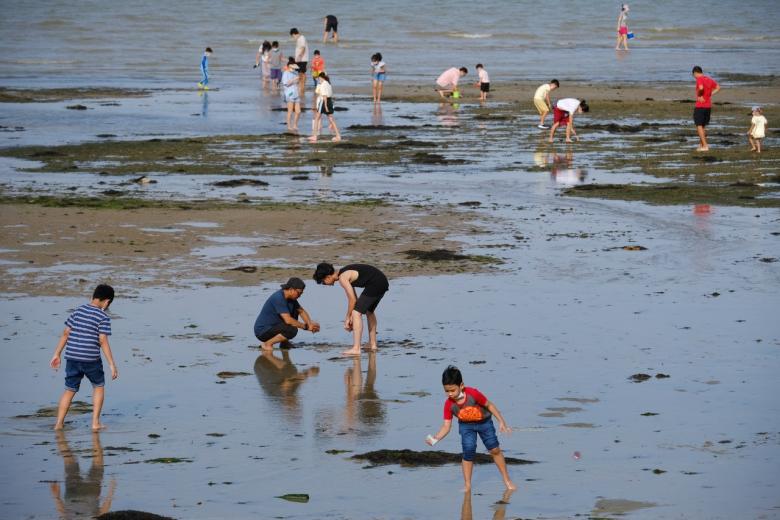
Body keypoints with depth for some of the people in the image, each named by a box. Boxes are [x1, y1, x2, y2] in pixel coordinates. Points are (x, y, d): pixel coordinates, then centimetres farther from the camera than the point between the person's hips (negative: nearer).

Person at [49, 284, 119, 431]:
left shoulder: (78, 311, 8)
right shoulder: (103, 317, -7)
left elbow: (66, 333, 9)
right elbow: (103, 342, -12)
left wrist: (57, 354, 15)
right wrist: (112, 365, -9)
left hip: (72, 357, 4)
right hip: (91, 358, -4)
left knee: (70, 390, 13)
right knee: (99, 386, 17)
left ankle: (59, 423, 8)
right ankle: (95, 423, 12)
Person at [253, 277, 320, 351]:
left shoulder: (291, 298, 4)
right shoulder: (278, 298, -25)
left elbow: (301, 311, 15)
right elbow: (288, 320, -29)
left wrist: (310, 324, -4)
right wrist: (306, 327, -19)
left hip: (273, 327, 10)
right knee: (292, 330, -28)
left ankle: (284, 342, 11)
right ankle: (267, 344, -12)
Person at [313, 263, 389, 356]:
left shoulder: (342, 278, -13)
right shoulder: (345, 274, 16)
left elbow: (352, 299, -12)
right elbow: (353, 297, 21)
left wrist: (348, 318, -1)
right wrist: (351, 317, 19)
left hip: (375, 284, -10)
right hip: (383, 281, 10)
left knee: (357, 313, -10)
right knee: (369, 311, 28)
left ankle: (356, 349, -14)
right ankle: (372, 344, 39)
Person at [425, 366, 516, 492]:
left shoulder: (473, 394, -33)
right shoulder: (449, 404, -24)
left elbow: (489, 405, -18)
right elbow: (446, 426, -20)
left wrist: (501, 422, -16)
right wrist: (436, 438, -37)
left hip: (484, 422, -1)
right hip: (466, 426, 1)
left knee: (495, 449, 3)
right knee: (468, 452, -14)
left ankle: (507, 480, 19)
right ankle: (467, 485, -2)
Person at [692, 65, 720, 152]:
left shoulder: (699, 79, -12)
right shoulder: (709, 79, 11)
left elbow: (701, 88, -31)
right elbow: (718, 88, 18)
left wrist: (698, 95, -13)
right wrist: (710, 94, 11)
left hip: (700, 106, -8)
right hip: (709, 106, 8)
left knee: (699, 126, -2)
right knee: (703, 126, 18)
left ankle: (705, 146, -8)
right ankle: (701, 144, 24)